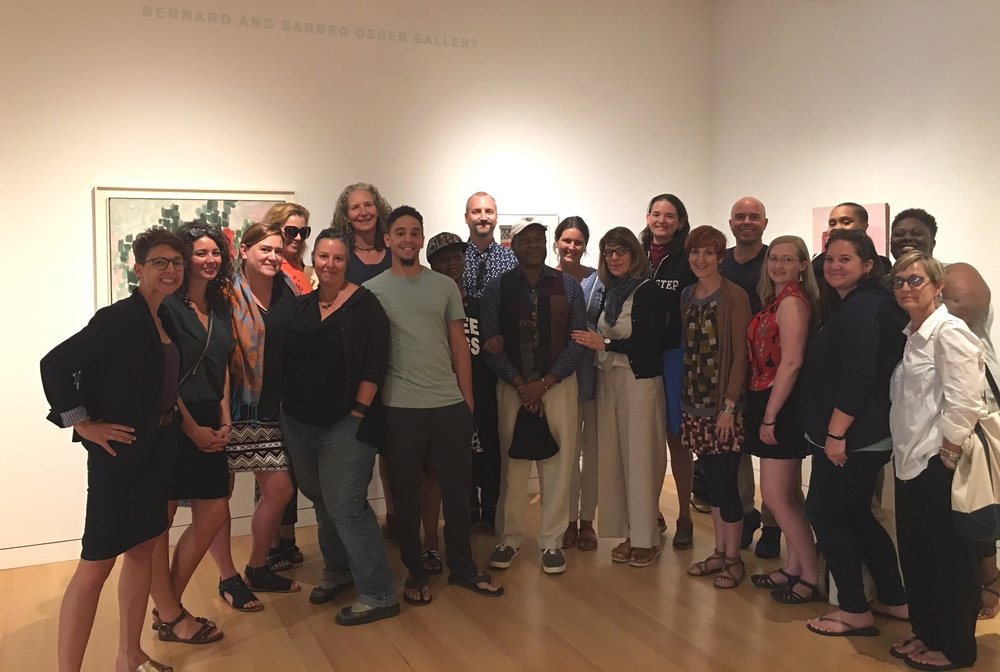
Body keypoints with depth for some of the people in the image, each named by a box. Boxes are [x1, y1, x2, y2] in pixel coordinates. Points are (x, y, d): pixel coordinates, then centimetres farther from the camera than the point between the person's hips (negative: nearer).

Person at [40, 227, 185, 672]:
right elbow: (55, 364, -20)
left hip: (157, 452, 8)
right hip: (120, 453, -8)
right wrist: (83, 424, -17)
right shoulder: (119, 318, -16)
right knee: (95, 566, -4)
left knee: (142, 551, 16)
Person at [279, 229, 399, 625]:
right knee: (322, 501, 17)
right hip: (298, 423, 6)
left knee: (345, 506, -9)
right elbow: (288, 362, 14)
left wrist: (359, 413, -13)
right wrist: (285, 407, 7)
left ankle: (378, 595, 0)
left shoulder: (363, 304, -7)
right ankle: (338, 571, 37)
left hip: (346, 424, -6)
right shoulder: (300, 306, 9)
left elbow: (375, 364, -11)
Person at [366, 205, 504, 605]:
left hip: (451, 405, 2)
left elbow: (459, 346, 9)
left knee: (457, 490, 11)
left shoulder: (445, 286, 7)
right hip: (400, 409, -2)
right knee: (406, 495, 8)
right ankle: (416, 573, 24)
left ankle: (462, 567, 26)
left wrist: (468, 400, 6)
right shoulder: (373, 291, 0)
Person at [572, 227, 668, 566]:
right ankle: (628, 534, 17)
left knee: (640, 458, -2)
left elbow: (650, 342, -14)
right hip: (608, 380, 6)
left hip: (640, 381, -6)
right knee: (614, 456, 7)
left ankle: (646, 538, 9)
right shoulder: (608, 291, 11)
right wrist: (589, 341, -4)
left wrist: (604, 343, -14)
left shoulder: (648, 292, -7)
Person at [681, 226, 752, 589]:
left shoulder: (735, 296, -10)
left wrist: (729, 406, -15)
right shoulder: (687, 296, 9)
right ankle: (720, 551, 25)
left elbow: (740, 355, -12)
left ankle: (734, 558, 13)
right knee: (710, 478, 13)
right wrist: (682, 395, 6)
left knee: (725, 480, -2)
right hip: (694, 402, 6)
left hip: (723, 404, -6)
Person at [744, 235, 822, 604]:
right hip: (770, 401, 10)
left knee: (776, 495, -5)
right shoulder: (777, 299, 13)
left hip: (782, 404, -10)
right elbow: (767, 360, 11)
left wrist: (770, 416, -18)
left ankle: (811, 577, 6)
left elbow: (791, 363, -20)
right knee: (790, 493, 15)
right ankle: (794, 568, 24)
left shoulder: (792, 300, -14)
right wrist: (765, 412, 7)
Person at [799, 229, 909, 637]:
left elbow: (859, 378, -25)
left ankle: (855, 612, 10)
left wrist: (836, 433, -22)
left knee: (825, 514, 0)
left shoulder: (862, 307, -17)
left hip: (852, 438, -10)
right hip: (864, 437, 10)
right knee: (855, 515, 18)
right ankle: (894, 600, 29)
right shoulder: (861, 304, 15)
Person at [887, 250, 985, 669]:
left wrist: (946, 454, -13)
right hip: (912, 462, 9)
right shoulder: (912, 335, 13)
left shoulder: (949, 332, -15)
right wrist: (903, 452, 13)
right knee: (915, 554, 15)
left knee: (947, 558, 4)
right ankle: (925, 633, 30)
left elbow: (963, 403, -20)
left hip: (939, 466, -9)